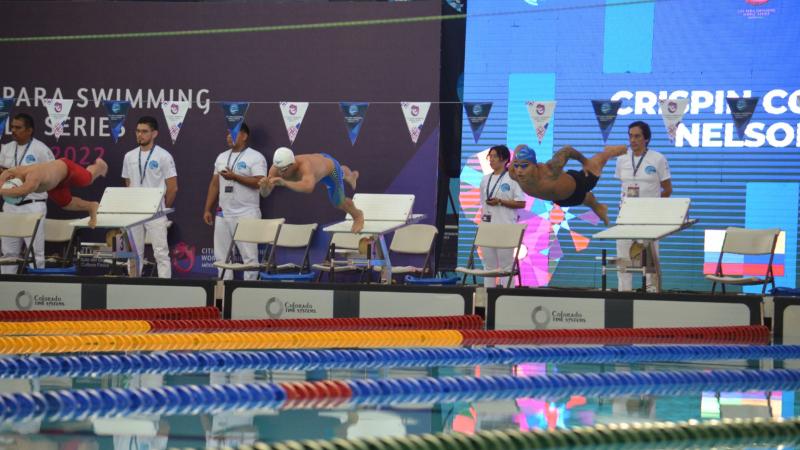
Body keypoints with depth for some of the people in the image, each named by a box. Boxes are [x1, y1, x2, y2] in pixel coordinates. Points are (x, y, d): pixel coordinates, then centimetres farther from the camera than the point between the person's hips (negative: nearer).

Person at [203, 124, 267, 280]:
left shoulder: (255, 157, -4)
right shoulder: (222, 157, 16)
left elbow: (259, 182, -16)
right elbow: (214, 185, 18)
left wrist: (234, 176, -18)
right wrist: (207, 209, 13)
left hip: (246, 214, -7)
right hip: (223, 214, 7)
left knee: (249, 255, -6)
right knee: (221, 256, 7)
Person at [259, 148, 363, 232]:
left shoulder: (304, 165, -54)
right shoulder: (277, 168, -37)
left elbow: (308, 187, -74)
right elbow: (265, 193, -35)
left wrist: (284, 183, -84)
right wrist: (264, 186, -59)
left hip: (330, 164, -5)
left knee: (338, 202, 10)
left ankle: (357, 215, 45)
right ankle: (351, 176, 76)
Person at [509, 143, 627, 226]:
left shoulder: (549, 171, -50)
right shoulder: (514, 174, -37)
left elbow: (567, 150, -31)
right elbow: (520, 147, -19)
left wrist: (584, 161, -12)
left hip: (576, 185, -4)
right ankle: (598, 208, 71)